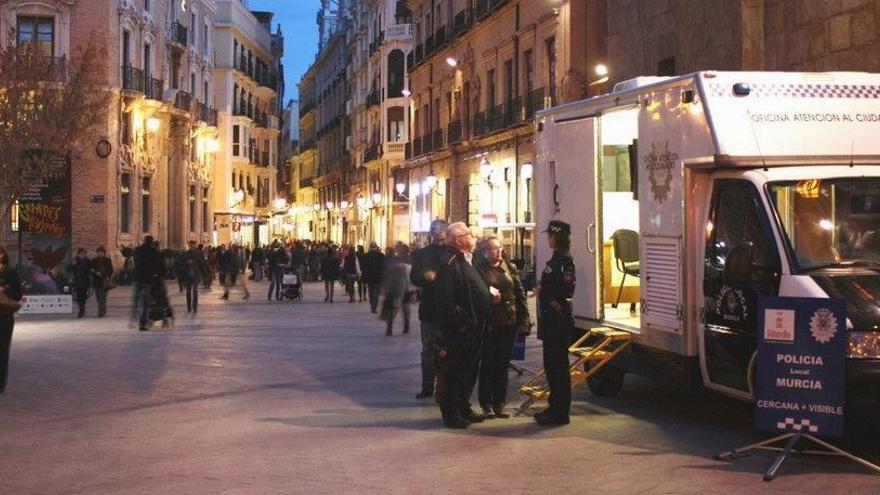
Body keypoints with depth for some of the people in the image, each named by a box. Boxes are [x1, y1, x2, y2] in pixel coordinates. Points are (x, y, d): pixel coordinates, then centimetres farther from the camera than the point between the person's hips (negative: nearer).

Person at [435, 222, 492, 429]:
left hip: (473, 328, 10)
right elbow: (446, 298, -24)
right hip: (461, 329, -10)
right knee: (456, 370, -1)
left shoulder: (466, 261, 16)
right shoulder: (451, 262, -17)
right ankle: (451, 413, 7)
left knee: (469, 369, 17)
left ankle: (464, 409, 28)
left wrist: (490, 294, 10)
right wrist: (460, 323, -23)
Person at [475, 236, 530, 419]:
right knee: (488, 364, 4)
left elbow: (520, 294, 8)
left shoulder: (510, 268, 8)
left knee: (503, 364, 10)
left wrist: (524, 320, 2)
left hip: (509, 322, 4)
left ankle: (499, 403, 18)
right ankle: (486, 404, 13)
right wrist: (488, 296, -23)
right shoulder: (479, 269, -5)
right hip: (489, 323, -4)